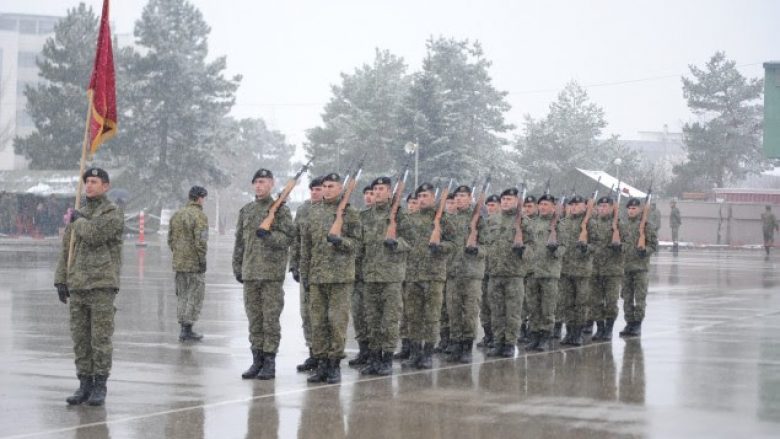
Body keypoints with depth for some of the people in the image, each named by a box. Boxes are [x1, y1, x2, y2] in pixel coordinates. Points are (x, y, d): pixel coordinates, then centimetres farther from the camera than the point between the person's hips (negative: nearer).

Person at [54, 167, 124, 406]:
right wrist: (61, 280, 7)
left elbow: (93, 235, -22)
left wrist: (79, 221, -4)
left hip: (102, 285, -6)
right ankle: (85, 386, 12)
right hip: (78, 285, 6)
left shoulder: (114, 214, -4)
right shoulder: (78, 216, 15)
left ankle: (100, 388, 2)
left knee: (101, 338, -4)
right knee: (80, 339, 6)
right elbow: (66, 249, 14)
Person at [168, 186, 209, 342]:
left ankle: (183, 328, 14)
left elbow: (171, 239, 12)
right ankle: (187, 329, -4)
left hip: (179, 262, 7)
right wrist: (202, 259, -14)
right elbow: (201, 241, -20)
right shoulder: (200, 216, -13)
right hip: (195, 263, -7)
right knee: (195, 296, -1)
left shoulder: (177, 215, 10)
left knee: (182, 295, 13)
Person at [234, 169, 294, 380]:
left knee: (271, 317, -4)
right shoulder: (246, 210, 15)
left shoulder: (281, 210, -1)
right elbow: (239, 241, 18)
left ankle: (269, 362, 0)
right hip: (250, 272, 5)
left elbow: (288, 237, -7)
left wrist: (269, 236, -23)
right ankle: (257, 360, 14)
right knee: (254, 318, 7)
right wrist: (237, 267, 14)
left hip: (272, 272, -5)